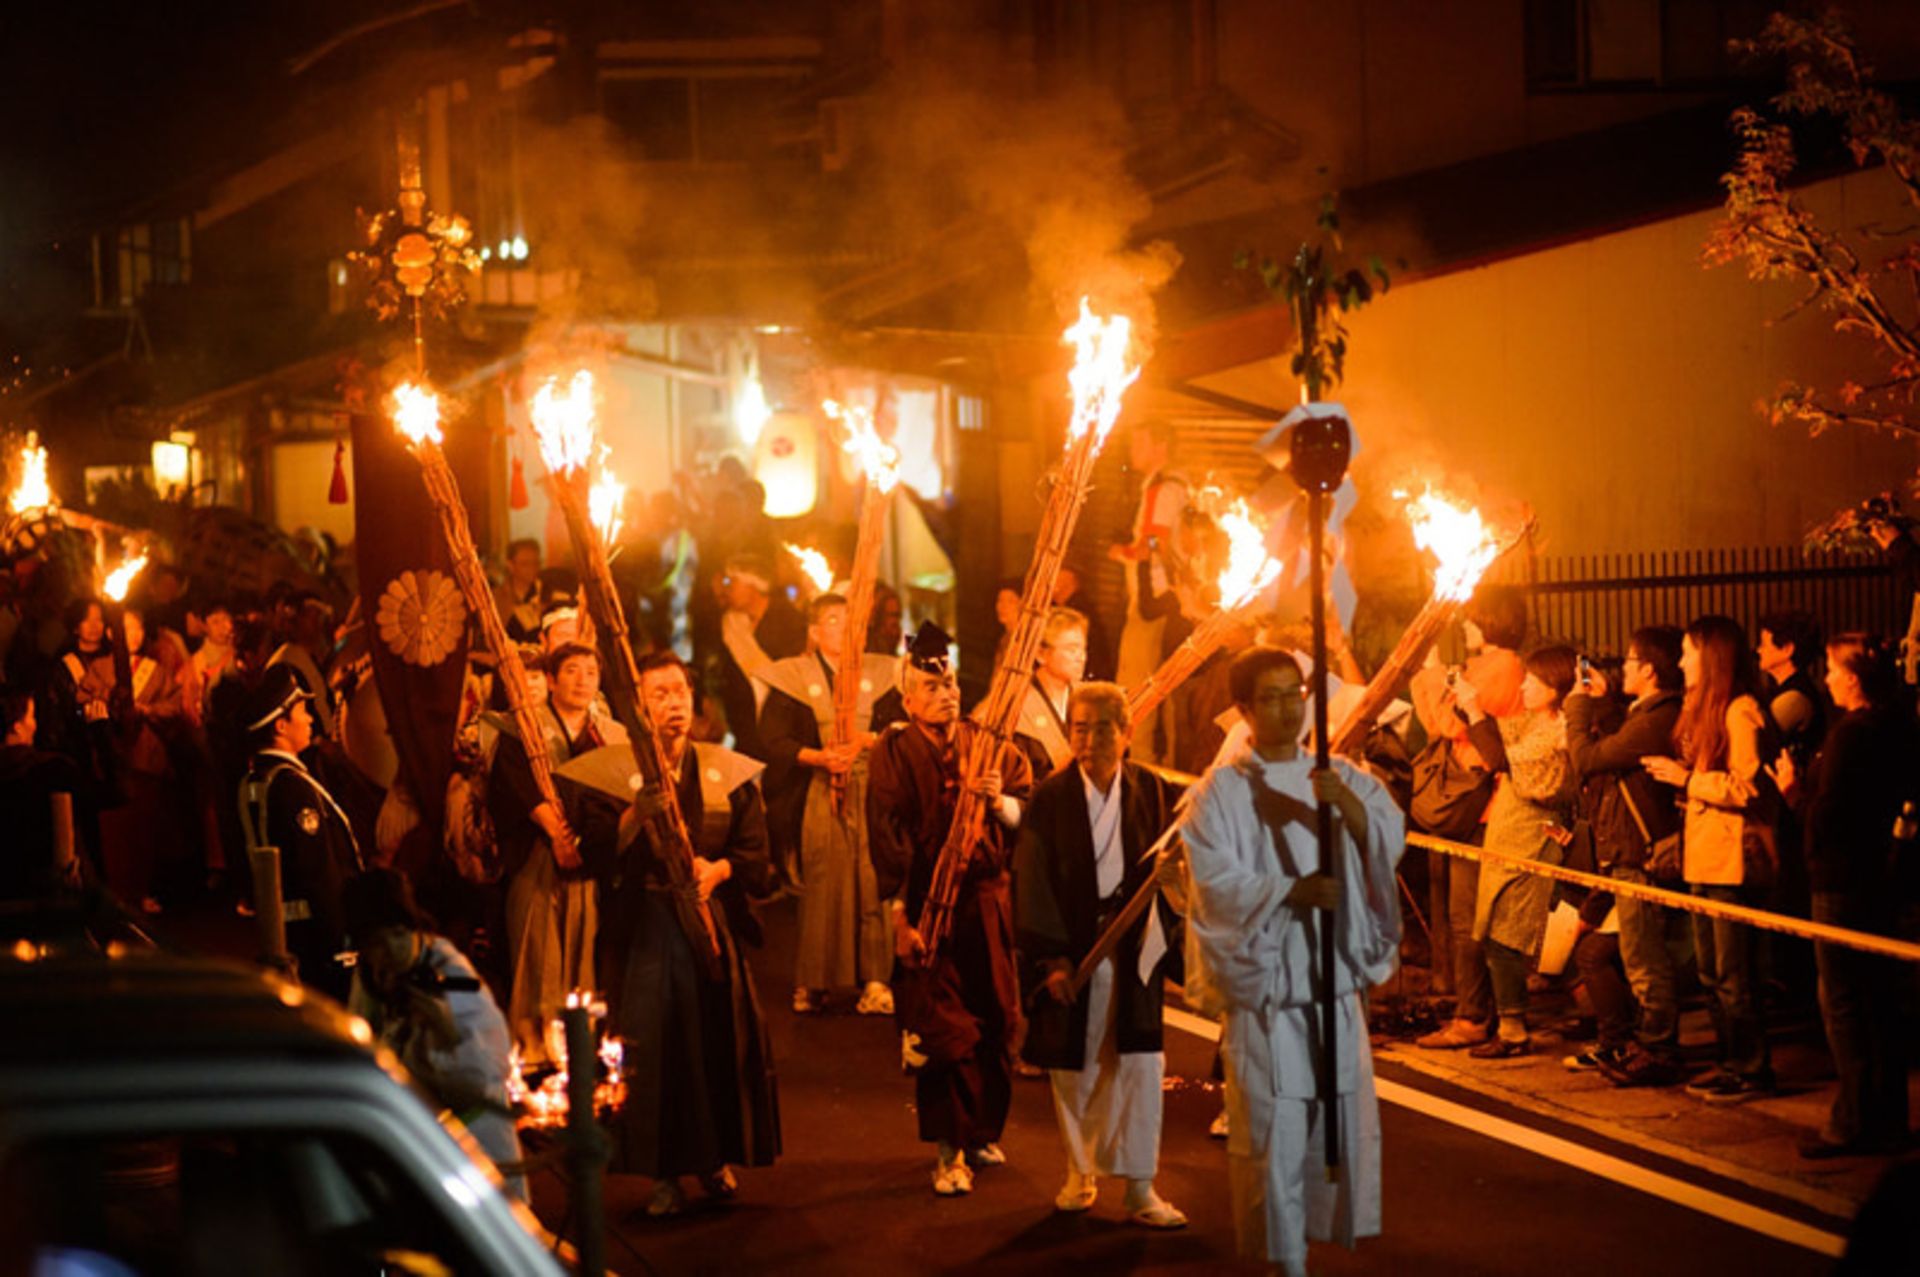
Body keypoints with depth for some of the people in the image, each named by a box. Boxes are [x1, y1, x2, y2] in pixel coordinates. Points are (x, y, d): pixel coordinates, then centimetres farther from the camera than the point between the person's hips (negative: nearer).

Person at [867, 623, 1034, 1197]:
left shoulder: (990, 745, 7)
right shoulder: (894, 753, -2)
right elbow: (887, 840, -7)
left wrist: (1000, 802, -16)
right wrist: (900, 916, -14)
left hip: (989, 902, 4)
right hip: (929, 907, -3)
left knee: (996, 1022, 8)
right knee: (943, 1029, -7)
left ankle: (984, 1133, 25)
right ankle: (949, 1150, 0)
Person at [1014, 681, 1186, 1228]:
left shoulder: (1152, 792, 1)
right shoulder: (1050, 798, -4)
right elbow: (1033, 881, -6)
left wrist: (1161, 936, -14)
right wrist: (1051, 956, -12)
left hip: (1133, 951, 1)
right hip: (1070, 950, 0)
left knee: (1140, 1065, -4)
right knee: (1073, 1068, 8)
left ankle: (1140, 1188, 3)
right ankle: (1081, 1172, 26)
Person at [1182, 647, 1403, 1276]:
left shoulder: (1342, 778, 10)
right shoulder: (1221, 791, -2)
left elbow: (1392, 840, -3)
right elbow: (1217, 881, -10)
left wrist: (1350, 807, -21)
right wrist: (1294, 892, -20)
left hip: (1336, 971, 4)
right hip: (1264, 976, -4)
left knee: (1346, 1113, 4)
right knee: (1274, 1125, -6)